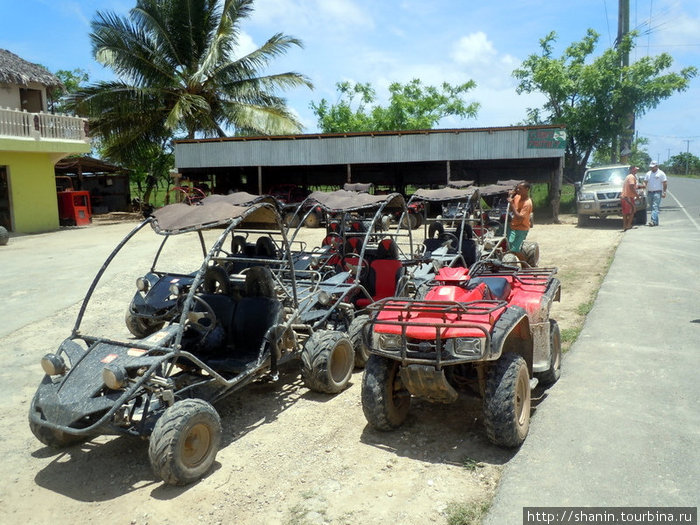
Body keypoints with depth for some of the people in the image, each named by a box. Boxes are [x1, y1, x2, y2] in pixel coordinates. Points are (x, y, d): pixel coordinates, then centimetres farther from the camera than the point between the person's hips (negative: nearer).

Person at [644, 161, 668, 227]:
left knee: (655, 207, -15)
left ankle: (653, 221, -25)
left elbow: (665, 183, -3)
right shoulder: (648, 173, 15)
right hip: (649, 193, 6)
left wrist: (664, 192, -10)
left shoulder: (661, 173, 0)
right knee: (652, 208, 6)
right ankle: (656, 222, 11)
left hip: (657, 192, -6)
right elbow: (646, 183, 17)